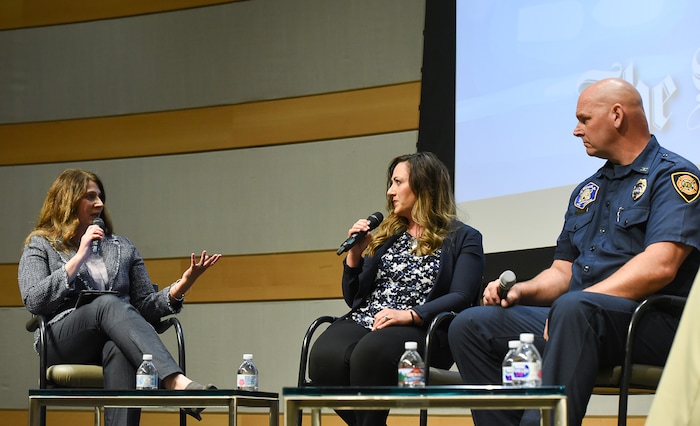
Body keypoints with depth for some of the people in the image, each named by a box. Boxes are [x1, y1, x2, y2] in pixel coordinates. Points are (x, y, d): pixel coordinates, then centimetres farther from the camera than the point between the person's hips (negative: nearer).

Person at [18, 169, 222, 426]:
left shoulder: (122, 248, 25)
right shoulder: (40, 246, 16)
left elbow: (146, 307, 18)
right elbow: (33, 301, -2)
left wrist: (183, 284, 0)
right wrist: (79, 258, -4)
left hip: (115, 342, 2)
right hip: (62, 344, -2)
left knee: (120, 352, -38)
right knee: (109, 303, -35)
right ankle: (176, 381, -55)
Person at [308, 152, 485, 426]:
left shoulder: (463, 239, 10)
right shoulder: (386, 236, 25)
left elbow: (461, 298, -6)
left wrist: (411, 314, -20)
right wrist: (355, 254, 9)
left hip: (419, 330, -5)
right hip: (362, 321, 5)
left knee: (370, 353, -39)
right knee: (324, 357, -31)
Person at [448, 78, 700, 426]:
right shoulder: (587, 190, 24)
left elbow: (659, 267, -17)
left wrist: (579, 299, -19)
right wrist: (520, 290, 3)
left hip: (648, 319, -8)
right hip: (575, 319, 8)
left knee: (573, 309, -39)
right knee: (469, 326, -8)